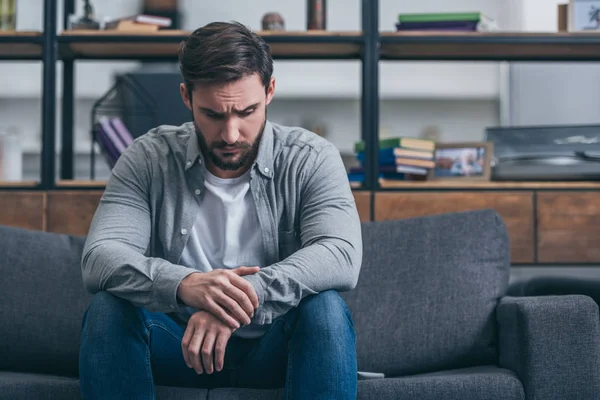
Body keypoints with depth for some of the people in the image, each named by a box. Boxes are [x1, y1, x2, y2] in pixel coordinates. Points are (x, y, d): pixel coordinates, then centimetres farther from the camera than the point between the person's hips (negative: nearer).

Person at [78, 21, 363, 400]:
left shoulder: (311, 159, -9)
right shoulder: (148, 159, -7)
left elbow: (342, 256, -25)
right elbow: (99, 257, -20)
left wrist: (248, 292, -43)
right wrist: (184, 284, -41)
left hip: (271, 347, -1)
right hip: (180, 348, 1)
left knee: (325, 309, -31)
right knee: (108, 308, -27)